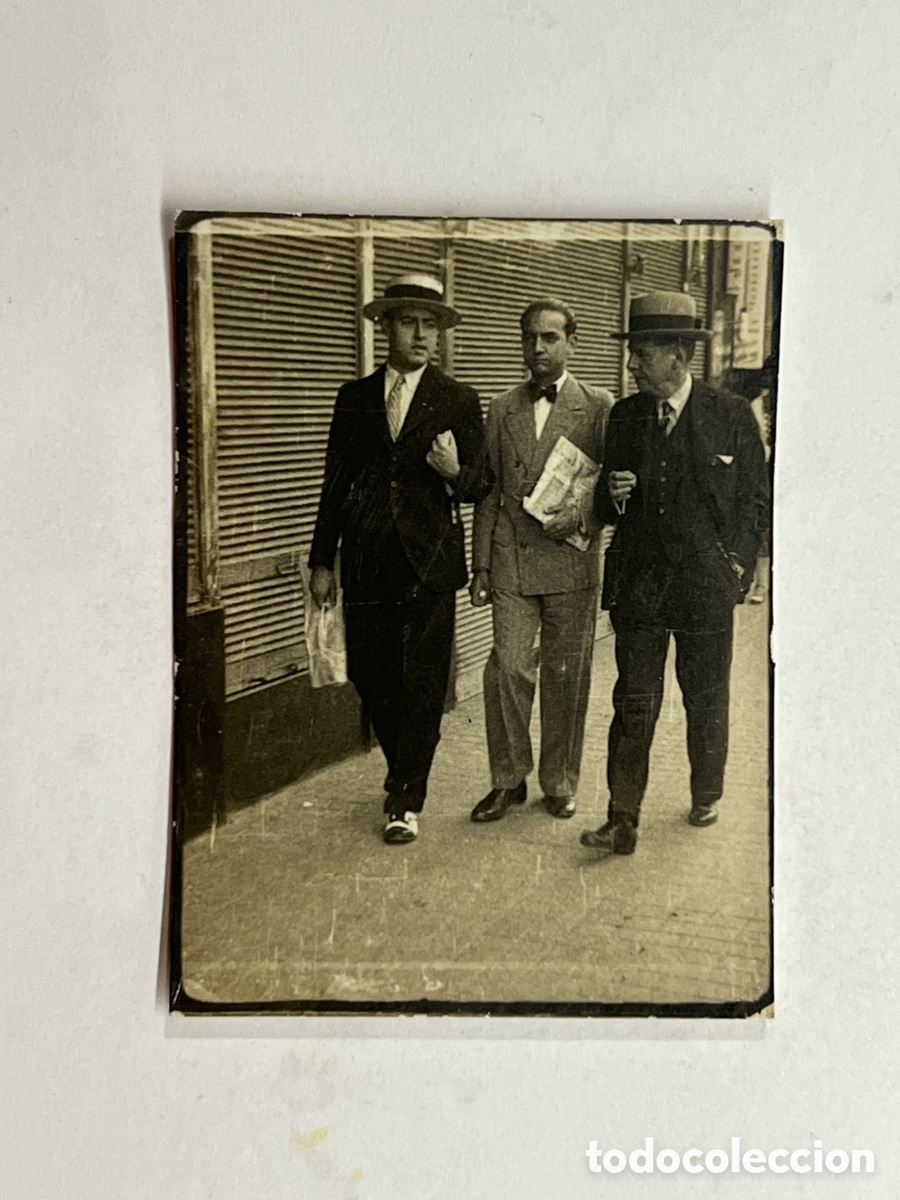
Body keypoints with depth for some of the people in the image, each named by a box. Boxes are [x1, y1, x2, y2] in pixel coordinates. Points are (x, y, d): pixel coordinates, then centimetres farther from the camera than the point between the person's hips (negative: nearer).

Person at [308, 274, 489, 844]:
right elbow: (335, 483, 11)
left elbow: (479, 485, 4)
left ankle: (405, 800, 9)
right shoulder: (355, 397, 11)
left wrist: (455, 472, -20)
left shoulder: (459, 400, 4)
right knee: (368, 673, 7)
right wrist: (322, 560, 7)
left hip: (428, 560, -3)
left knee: (421, 680, -2)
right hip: (366, 560, 3)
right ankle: (405, 773, 29)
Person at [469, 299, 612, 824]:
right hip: (512, 559, 2)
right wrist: (482, 564, 7)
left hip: (572, 559, -2)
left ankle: (560, 782, 21)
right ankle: (509, 780, 13)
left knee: (567, 676, 6)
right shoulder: (502, 408, 12)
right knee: (507, 668, -4)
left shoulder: (599, 406, 3)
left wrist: (580, 514, -16)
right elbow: (490, 490, 11)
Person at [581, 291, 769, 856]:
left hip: (707, 584, -1)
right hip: (638, 584, 2)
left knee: (706, 702, 13)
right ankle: (623, 820, 4)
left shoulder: (732, 415, -3)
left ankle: (706, 798, 34)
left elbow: (757, 499, 4)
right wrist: (613, 495, -10)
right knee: (633, 704, 0)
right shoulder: (625, 416, 6)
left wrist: (737, 563, -4)